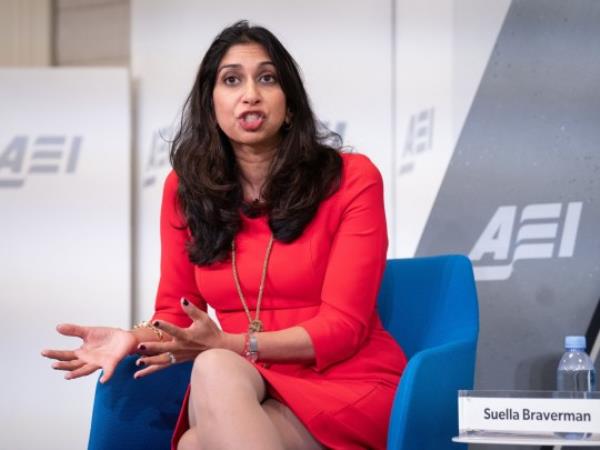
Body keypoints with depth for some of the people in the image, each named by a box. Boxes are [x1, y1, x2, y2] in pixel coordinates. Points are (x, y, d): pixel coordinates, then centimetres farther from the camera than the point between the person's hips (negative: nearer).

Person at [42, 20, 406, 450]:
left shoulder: (351, 179, -5)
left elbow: (342, 325, -10)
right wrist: (134, 339, -15)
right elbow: (176, 313, 9)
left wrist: (226, 345, -21)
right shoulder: (185, 188, 7)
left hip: (348, 382, -3)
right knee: (213, 370, -35)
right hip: (249, 389, 3)